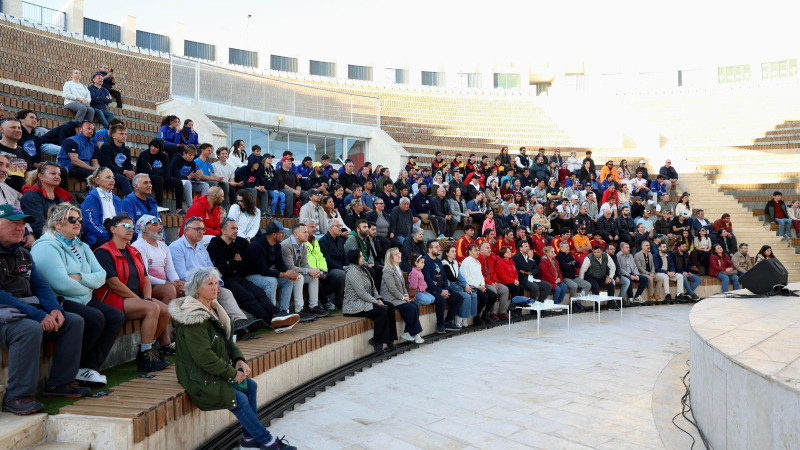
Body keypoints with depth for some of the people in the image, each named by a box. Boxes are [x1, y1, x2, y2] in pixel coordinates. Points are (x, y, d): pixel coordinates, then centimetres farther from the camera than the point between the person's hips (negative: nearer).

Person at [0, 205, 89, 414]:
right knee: (30, 329, -36)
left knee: (74, 322, -1)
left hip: (28, 311, 9)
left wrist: (55, 310, -5)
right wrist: (38, 316, -24)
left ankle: (59, 383, 3)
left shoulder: (23, 254, 17)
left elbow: (40, 286, 16)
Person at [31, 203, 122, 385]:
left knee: (116, 316, -13)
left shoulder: (82, 247, 19)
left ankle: (90, 367, -11)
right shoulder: (47, 247, -9)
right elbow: (61, 283, -21)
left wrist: (81, 278, -13)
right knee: (95, 318, -29)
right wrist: (86, 289, -6)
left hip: (83, 301, 8)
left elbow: (101, 275, 7)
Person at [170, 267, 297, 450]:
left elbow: (227, 340, 15)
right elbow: (203, 355, -25)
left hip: (217, 371, 9)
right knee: (240, 399, -15)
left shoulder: (213, 309, 9)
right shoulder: (193, 318, -21)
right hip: (198, 377, -9)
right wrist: (231, 372, -19)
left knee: (251, 385, 2)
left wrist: (239, 359, -3)